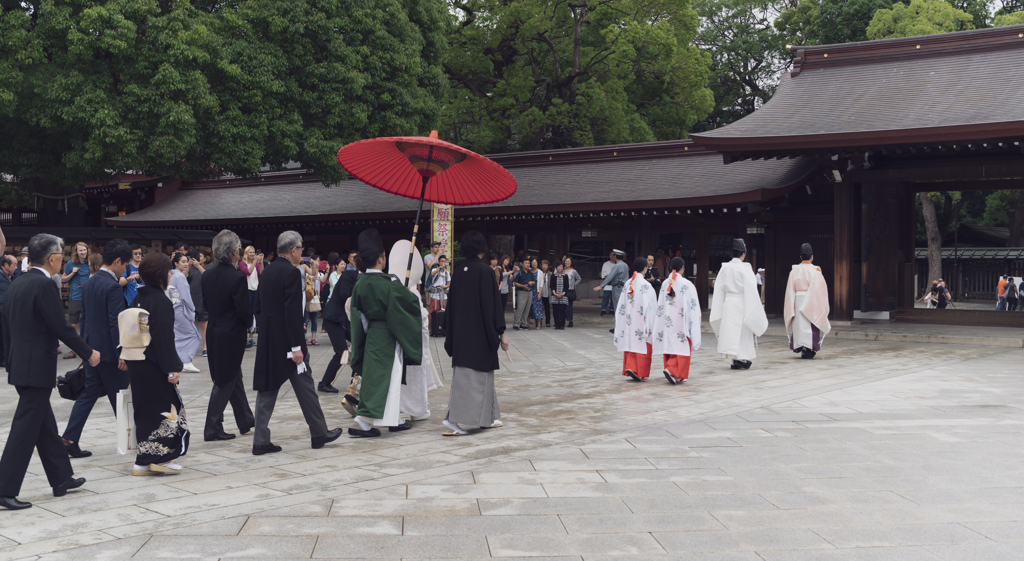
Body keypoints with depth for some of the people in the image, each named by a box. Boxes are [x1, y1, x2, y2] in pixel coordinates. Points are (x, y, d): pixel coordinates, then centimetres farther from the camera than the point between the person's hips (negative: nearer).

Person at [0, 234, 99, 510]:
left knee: (45, 424, 17)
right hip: (37, 367, -9)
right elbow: (61, 328, -18)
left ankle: (61, 478, 28)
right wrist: (89, 352, -6)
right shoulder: (45, 285, -17)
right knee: (25, 429, -5)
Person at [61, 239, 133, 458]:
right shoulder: (113, 286, -18)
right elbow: (116, 323, -21)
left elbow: (84, 317, 15)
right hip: (108, 350, -8)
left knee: (89, 393, 9)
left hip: (92, 350, 8)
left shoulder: (88, 284, 9)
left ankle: (69, 439, 2)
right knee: (119, 396, 5)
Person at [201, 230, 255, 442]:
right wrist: (251, 323, 0)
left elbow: (205, 304, 9)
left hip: (214, 332, 7)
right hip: (232, 335, -7)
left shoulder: (207, 276, 1)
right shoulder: (237, 278, -19)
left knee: (233, 377, 19)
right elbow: (244, 310, -19)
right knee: (225, 381, 1)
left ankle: (246, 420, 31)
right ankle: (213, 429, 4)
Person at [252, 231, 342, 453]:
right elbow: (293, 312, -20)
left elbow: (259, 307, 15)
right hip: (286, 341, -7)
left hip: (267, 342, 7)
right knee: (305, 387, 6)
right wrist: (297, 347, -19)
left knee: (267, 389, 8)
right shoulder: (292, 272, -15)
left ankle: (261, 441, 6)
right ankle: (319, 433, 19)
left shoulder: (267, 271, 10)